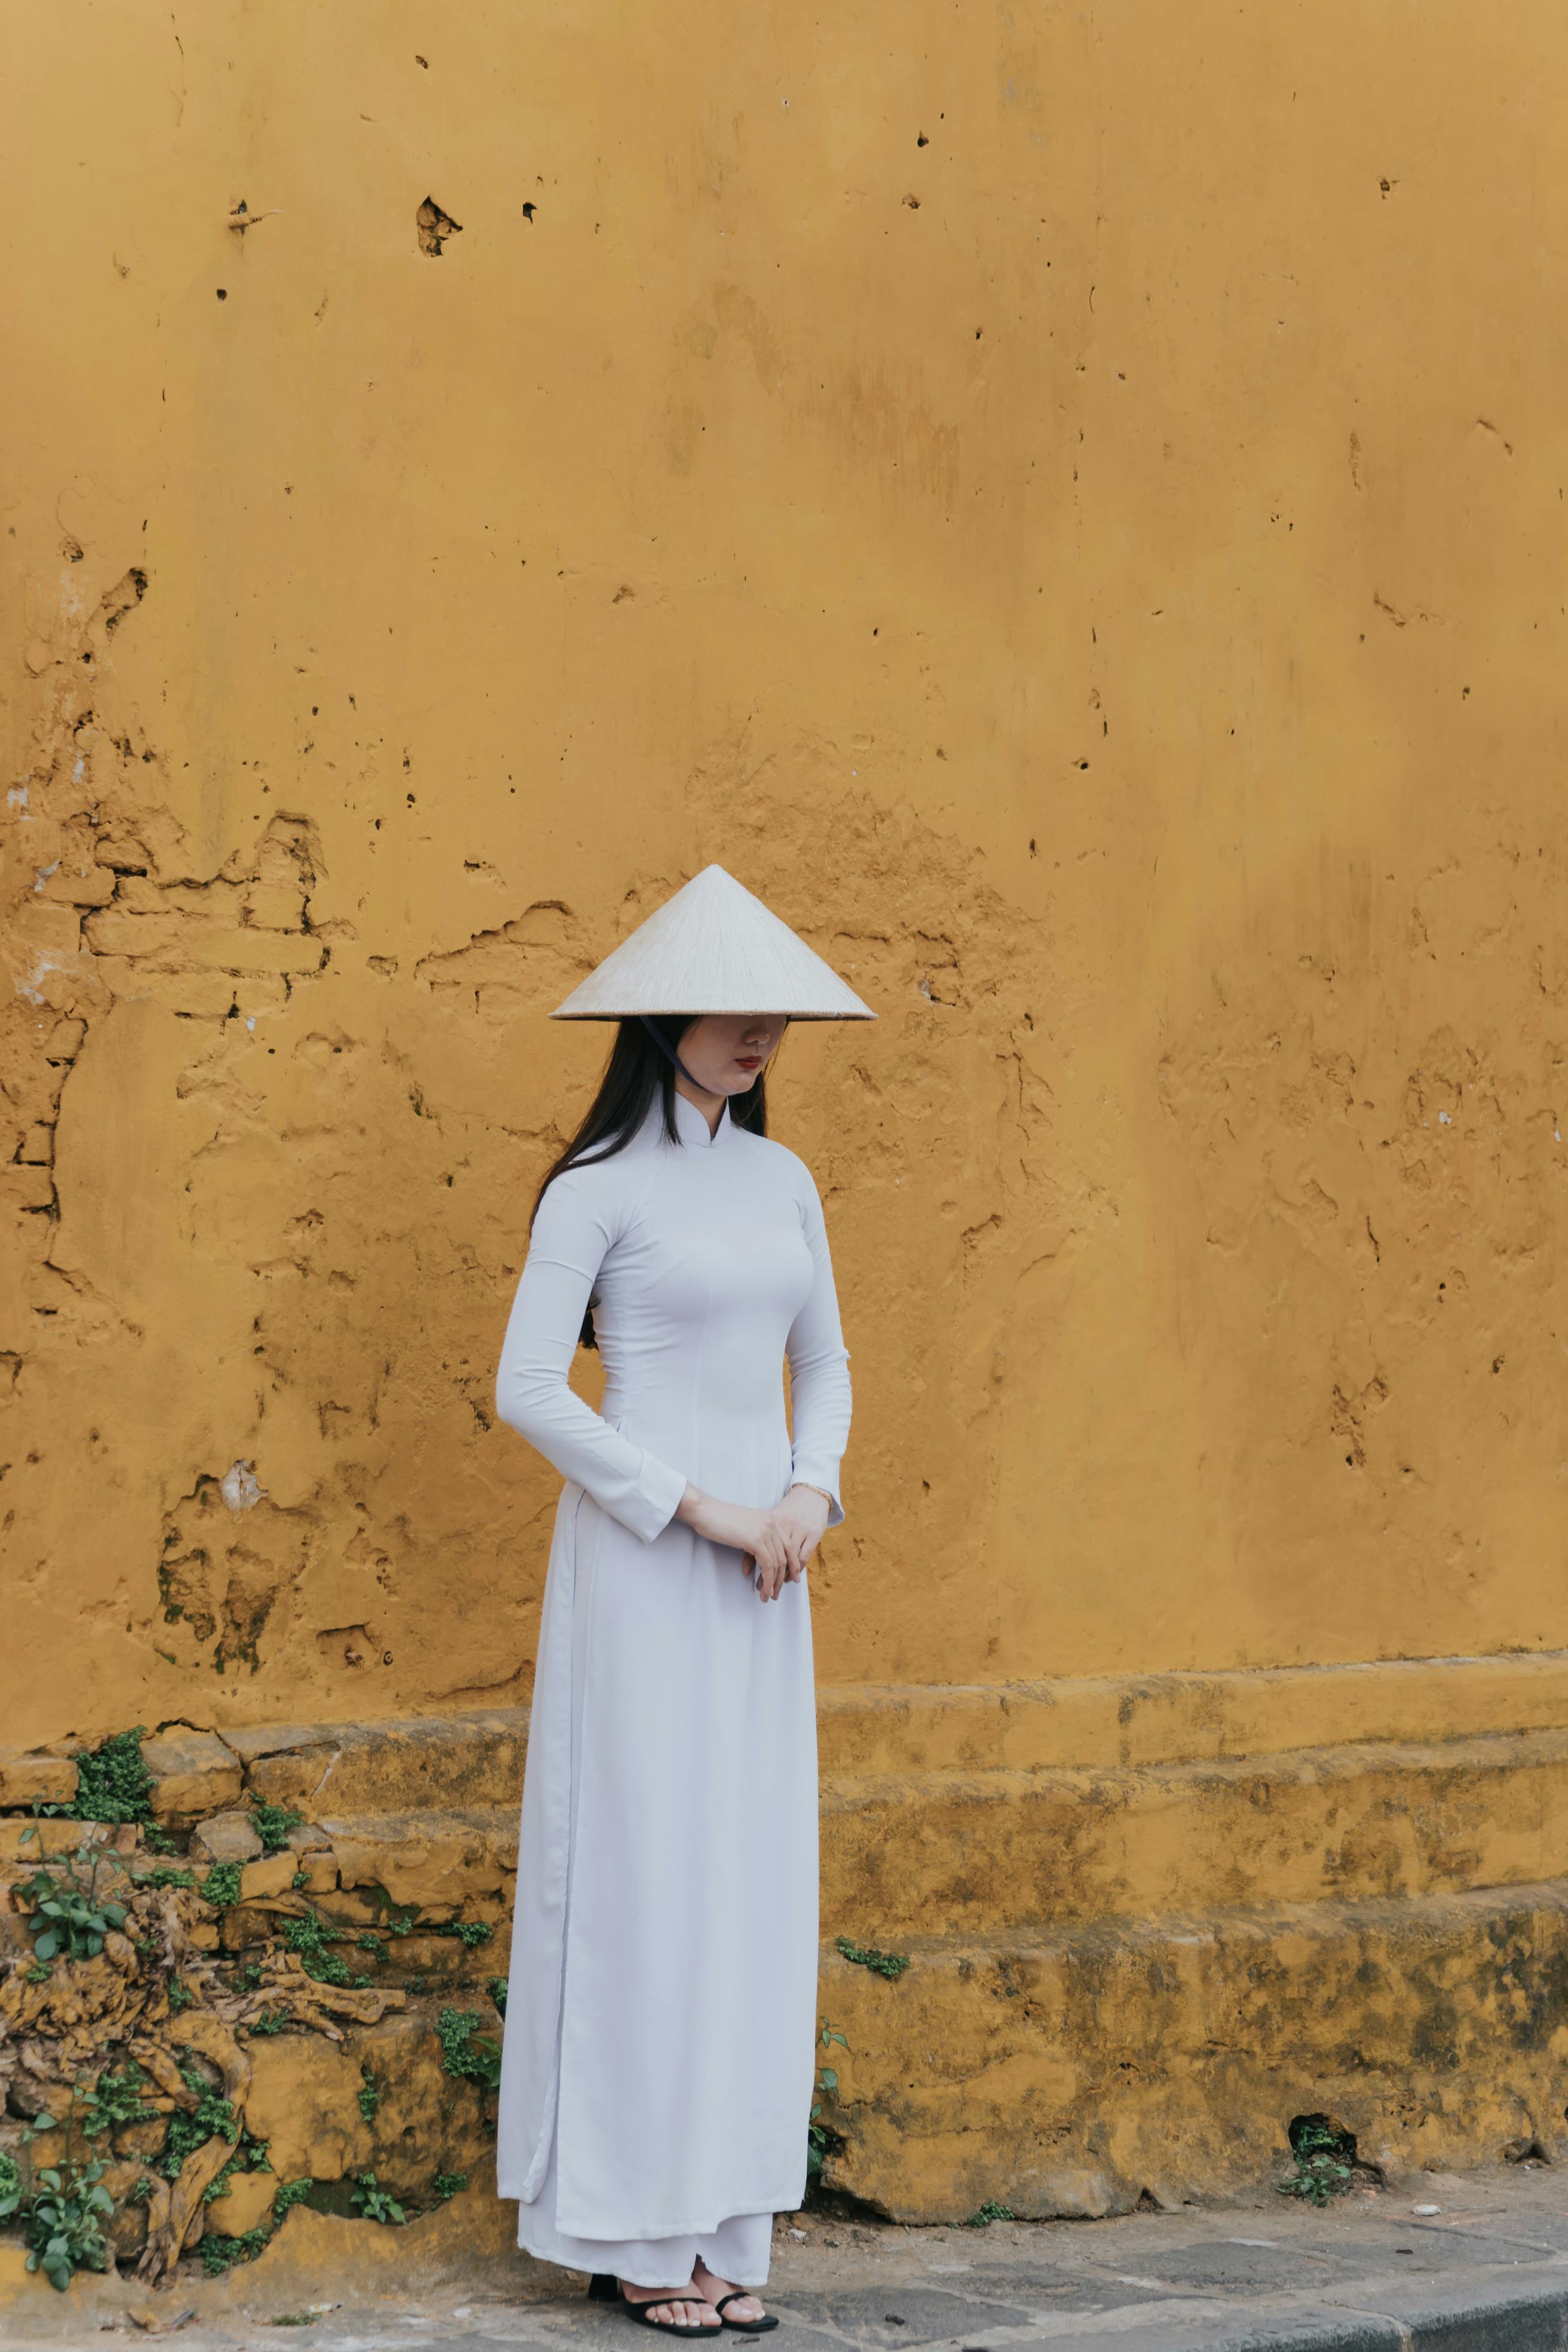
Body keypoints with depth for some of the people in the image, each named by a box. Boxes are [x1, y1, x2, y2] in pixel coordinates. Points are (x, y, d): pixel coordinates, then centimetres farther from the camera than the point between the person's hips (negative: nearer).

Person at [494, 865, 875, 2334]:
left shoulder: (783, 1182, 12)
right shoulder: (598, 1187, -7)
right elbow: (527, 1389, -12)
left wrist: (808, 1495, -2)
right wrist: (698, 1508, -13)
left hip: (761, 1569, 6)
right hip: (638, 1555, -6)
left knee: (752, 1879, 6)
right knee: (639, 1870, -4)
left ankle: (721, 2227, 14)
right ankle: (631, 2231, 3)